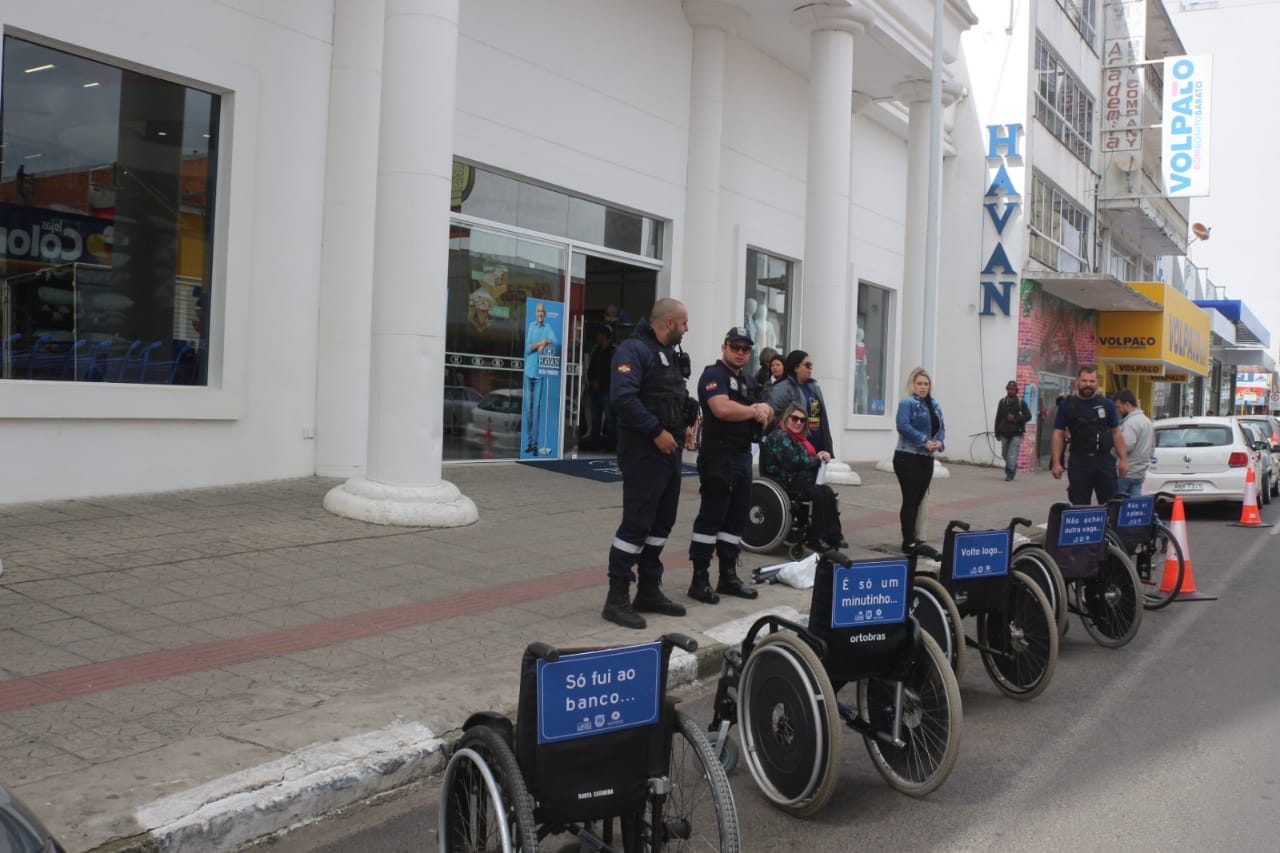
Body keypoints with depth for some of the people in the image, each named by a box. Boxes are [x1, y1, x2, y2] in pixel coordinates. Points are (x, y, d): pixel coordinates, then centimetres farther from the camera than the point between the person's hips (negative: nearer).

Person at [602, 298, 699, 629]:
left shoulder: (671, 352, 16)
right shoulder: (634, 349, -14)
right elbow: (622, 398, -25)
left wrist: (685, 426, 7)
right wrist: (657, 431, -21)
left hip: (669, 450, 10)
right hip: (643, 451, -10)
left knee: (662, 521, 13)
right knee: (636, 523, -9)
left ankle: (649, 591, 24)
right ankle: (617, 599, -2)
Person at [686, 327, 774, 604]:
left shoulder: (749, 381, 20)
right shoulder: (713, 375, -8)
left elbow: (769, 413, 20)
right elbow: (723, 409, -25)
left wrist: (765, 408, -5)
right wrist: (754, 411, -9)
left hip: (743, 456, 9)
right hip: (718, 455, -9)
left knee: (737, 517, 11)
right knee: (711, 516, -8)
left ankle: (728, 576, 20)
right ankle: (699, 580, -4)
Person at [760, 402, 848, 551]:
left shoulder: (797, 438, 22)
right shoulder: (779, 436, -10)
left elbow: (808, 457, 24)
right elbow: (793, 462, -22)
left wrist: (821, 455, 1)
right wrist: (817, 459, -10)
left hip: (798, 481, 9)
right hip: (785, 483, -9)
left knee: (828, 492, -14)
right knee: (820, 495, -25)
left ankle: (833, 536, -16)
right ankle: (817, 539, -20)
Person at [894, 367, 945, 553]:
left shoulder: (934, 405, 14)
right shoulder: (907, 402, -10)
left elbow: (941, 427, 14)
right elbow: (903, 425, -23)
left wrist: (940, 442, -8)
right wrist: (924, 441, -24)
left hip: (927, 459, 7)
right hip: (908, 458, -7)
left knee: (918, 499, 13)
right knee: (910, 500, -6)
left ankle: (913, 538, 23)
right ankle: (908, 542, -1)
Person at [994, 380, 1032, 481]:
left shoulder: (1021, 402, -1)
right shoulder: (1002, 402, 7)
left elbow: (1028, 416, -2)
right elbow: (998, 417, 8)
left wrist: (1015, 418, -14)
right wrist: (997, 432, 6)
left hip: (1016, 434, -4)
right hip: (1004, 433, 4)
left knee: (1012, 455, -12)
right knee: (1005, 454, 12)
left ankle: (1009, 474, -12)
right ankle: (1013, 469, 34)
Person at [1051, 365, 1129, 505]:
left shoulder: (1106, 404, 7)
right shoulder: (1067, 405, 3)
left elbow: (1116, 433, 10)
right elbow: (1058, 434, 2)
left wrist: (1123, 459, 3)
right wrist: (1056, 463, -6)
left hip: (1104, 460, 1)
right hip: (1078, 462, -1)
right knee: (1080, 507, 4)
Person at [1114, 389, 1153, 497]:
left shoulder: (1131, 423, -16)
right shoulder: (1147, 421, 17)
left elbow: (1125, 447, -25)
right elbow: (1152, 449, 24)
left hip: (1126, 473, -9)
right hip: (1140, 473, 9)